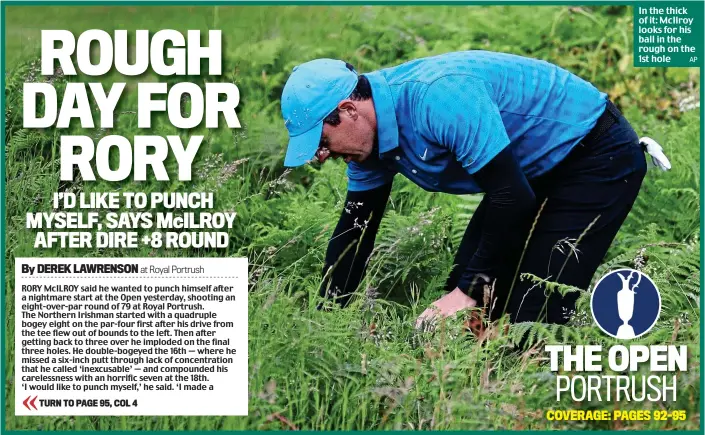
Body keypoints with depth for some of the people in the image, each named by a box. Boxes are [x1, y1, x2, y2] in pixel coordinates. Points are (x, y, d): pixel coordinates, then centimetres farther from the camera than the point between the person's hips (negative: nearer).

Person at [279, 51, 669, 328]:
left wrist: (470, 290, -25)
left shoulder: (439, 97, -33)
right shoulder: (372, 133, -4)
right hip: (537, 170, 9)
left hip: (597, 157, -9)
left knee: (530, 315, -16)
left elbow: (513, 198, -32)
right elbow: (354, 229, 4)